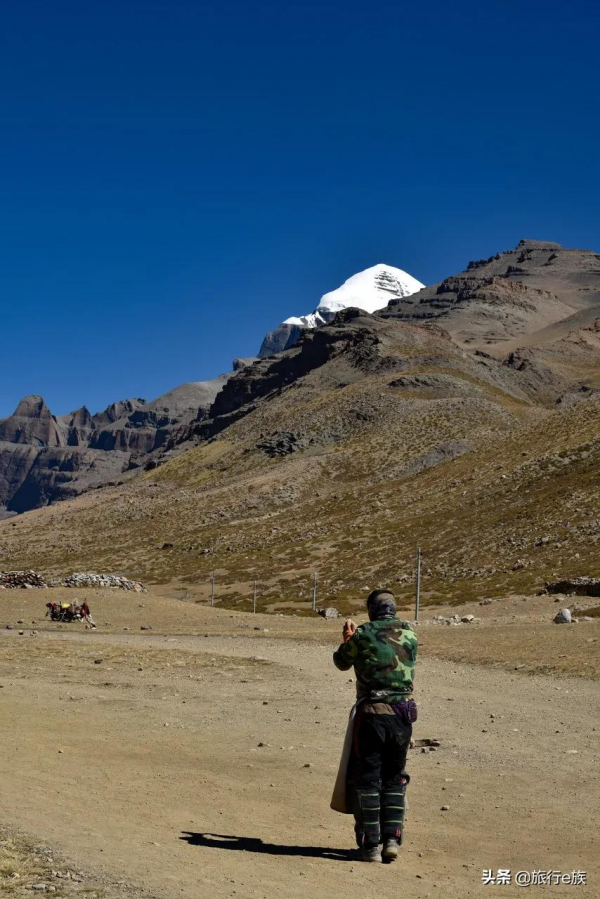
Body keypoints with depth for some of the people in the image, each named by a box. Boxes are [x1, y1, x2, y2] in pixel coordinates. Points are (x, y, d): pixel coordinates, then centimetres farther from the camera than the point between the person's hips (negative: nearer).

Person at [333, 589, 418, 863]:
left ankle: (371, 845, 3)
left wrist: (347, 640, 31)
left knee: (368, 779, 5)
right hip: (402, 715, 3)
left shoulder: (363, 634, -5)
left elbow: (342, 663, 10)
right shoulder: (409, 635, 5)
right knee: (394, 779, 14)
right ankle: (392, 838, 5)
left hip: (371, 714, -3)